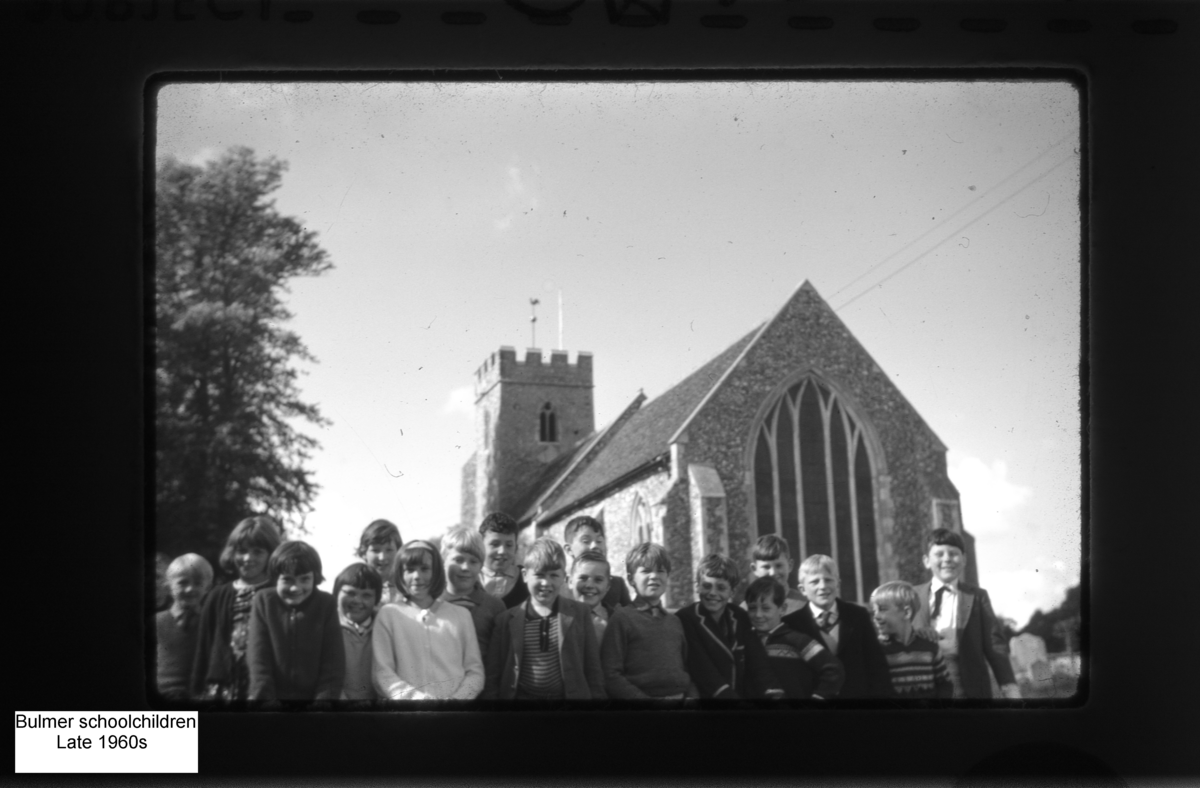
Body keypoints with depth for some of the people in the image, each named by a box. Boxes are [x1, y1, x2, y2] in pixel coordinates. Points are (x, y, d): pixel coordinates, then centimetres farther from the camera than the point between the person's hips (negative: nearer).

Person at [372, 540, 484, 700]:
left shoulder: (461, 615, 14)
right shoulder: (388, 614, 10)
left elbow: (475, 671, 11)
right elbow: (382, 673, 2)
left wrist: (458, 697, -6)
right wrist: (417, 697, -10)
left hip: (454, 704, 1)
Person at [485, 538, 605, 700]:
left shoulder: (580, 614, 2)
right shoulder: (506, 619, 2)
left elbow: (593, 669, 4)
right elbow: (493, 674, 5)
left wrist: (597, 697, -2)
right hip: (521, 696, 0)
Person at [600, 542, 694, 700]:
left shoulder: (674, 622, 15)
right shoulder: (622, 618, -1)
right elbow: (611, 676, -6)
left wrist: (692, 696, 0)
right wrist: (644, 699, -14)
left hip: (681, 696, 4)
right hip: (643, 695, -4)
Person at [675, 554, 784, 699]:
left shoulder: (741, 618, 9)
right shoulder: (685, 620, -6)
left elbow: (758, 662, 0)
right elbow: (702, 670, -13)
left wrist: (774, 693, -15)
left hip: (741, 694, 4)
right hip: (701, 697, -4)